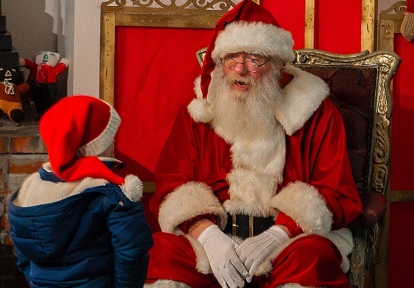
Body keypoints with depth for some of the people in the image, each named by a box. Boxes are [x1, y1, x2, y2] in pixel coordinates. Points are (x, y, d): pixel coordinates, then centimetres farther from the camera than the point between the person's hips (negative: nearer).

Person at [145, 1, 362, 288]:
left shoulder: (315, 111, 4)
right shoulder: (197, 113, 10)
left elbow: (338, 194, -2)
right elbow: (170, 186, 5)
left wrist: (277, 235, -18)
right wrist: (207, 233, -17)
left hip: (292, 235, -1)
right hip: (213, 233, 1)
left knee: (314, 255, -36)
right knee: (165, 250, -29)